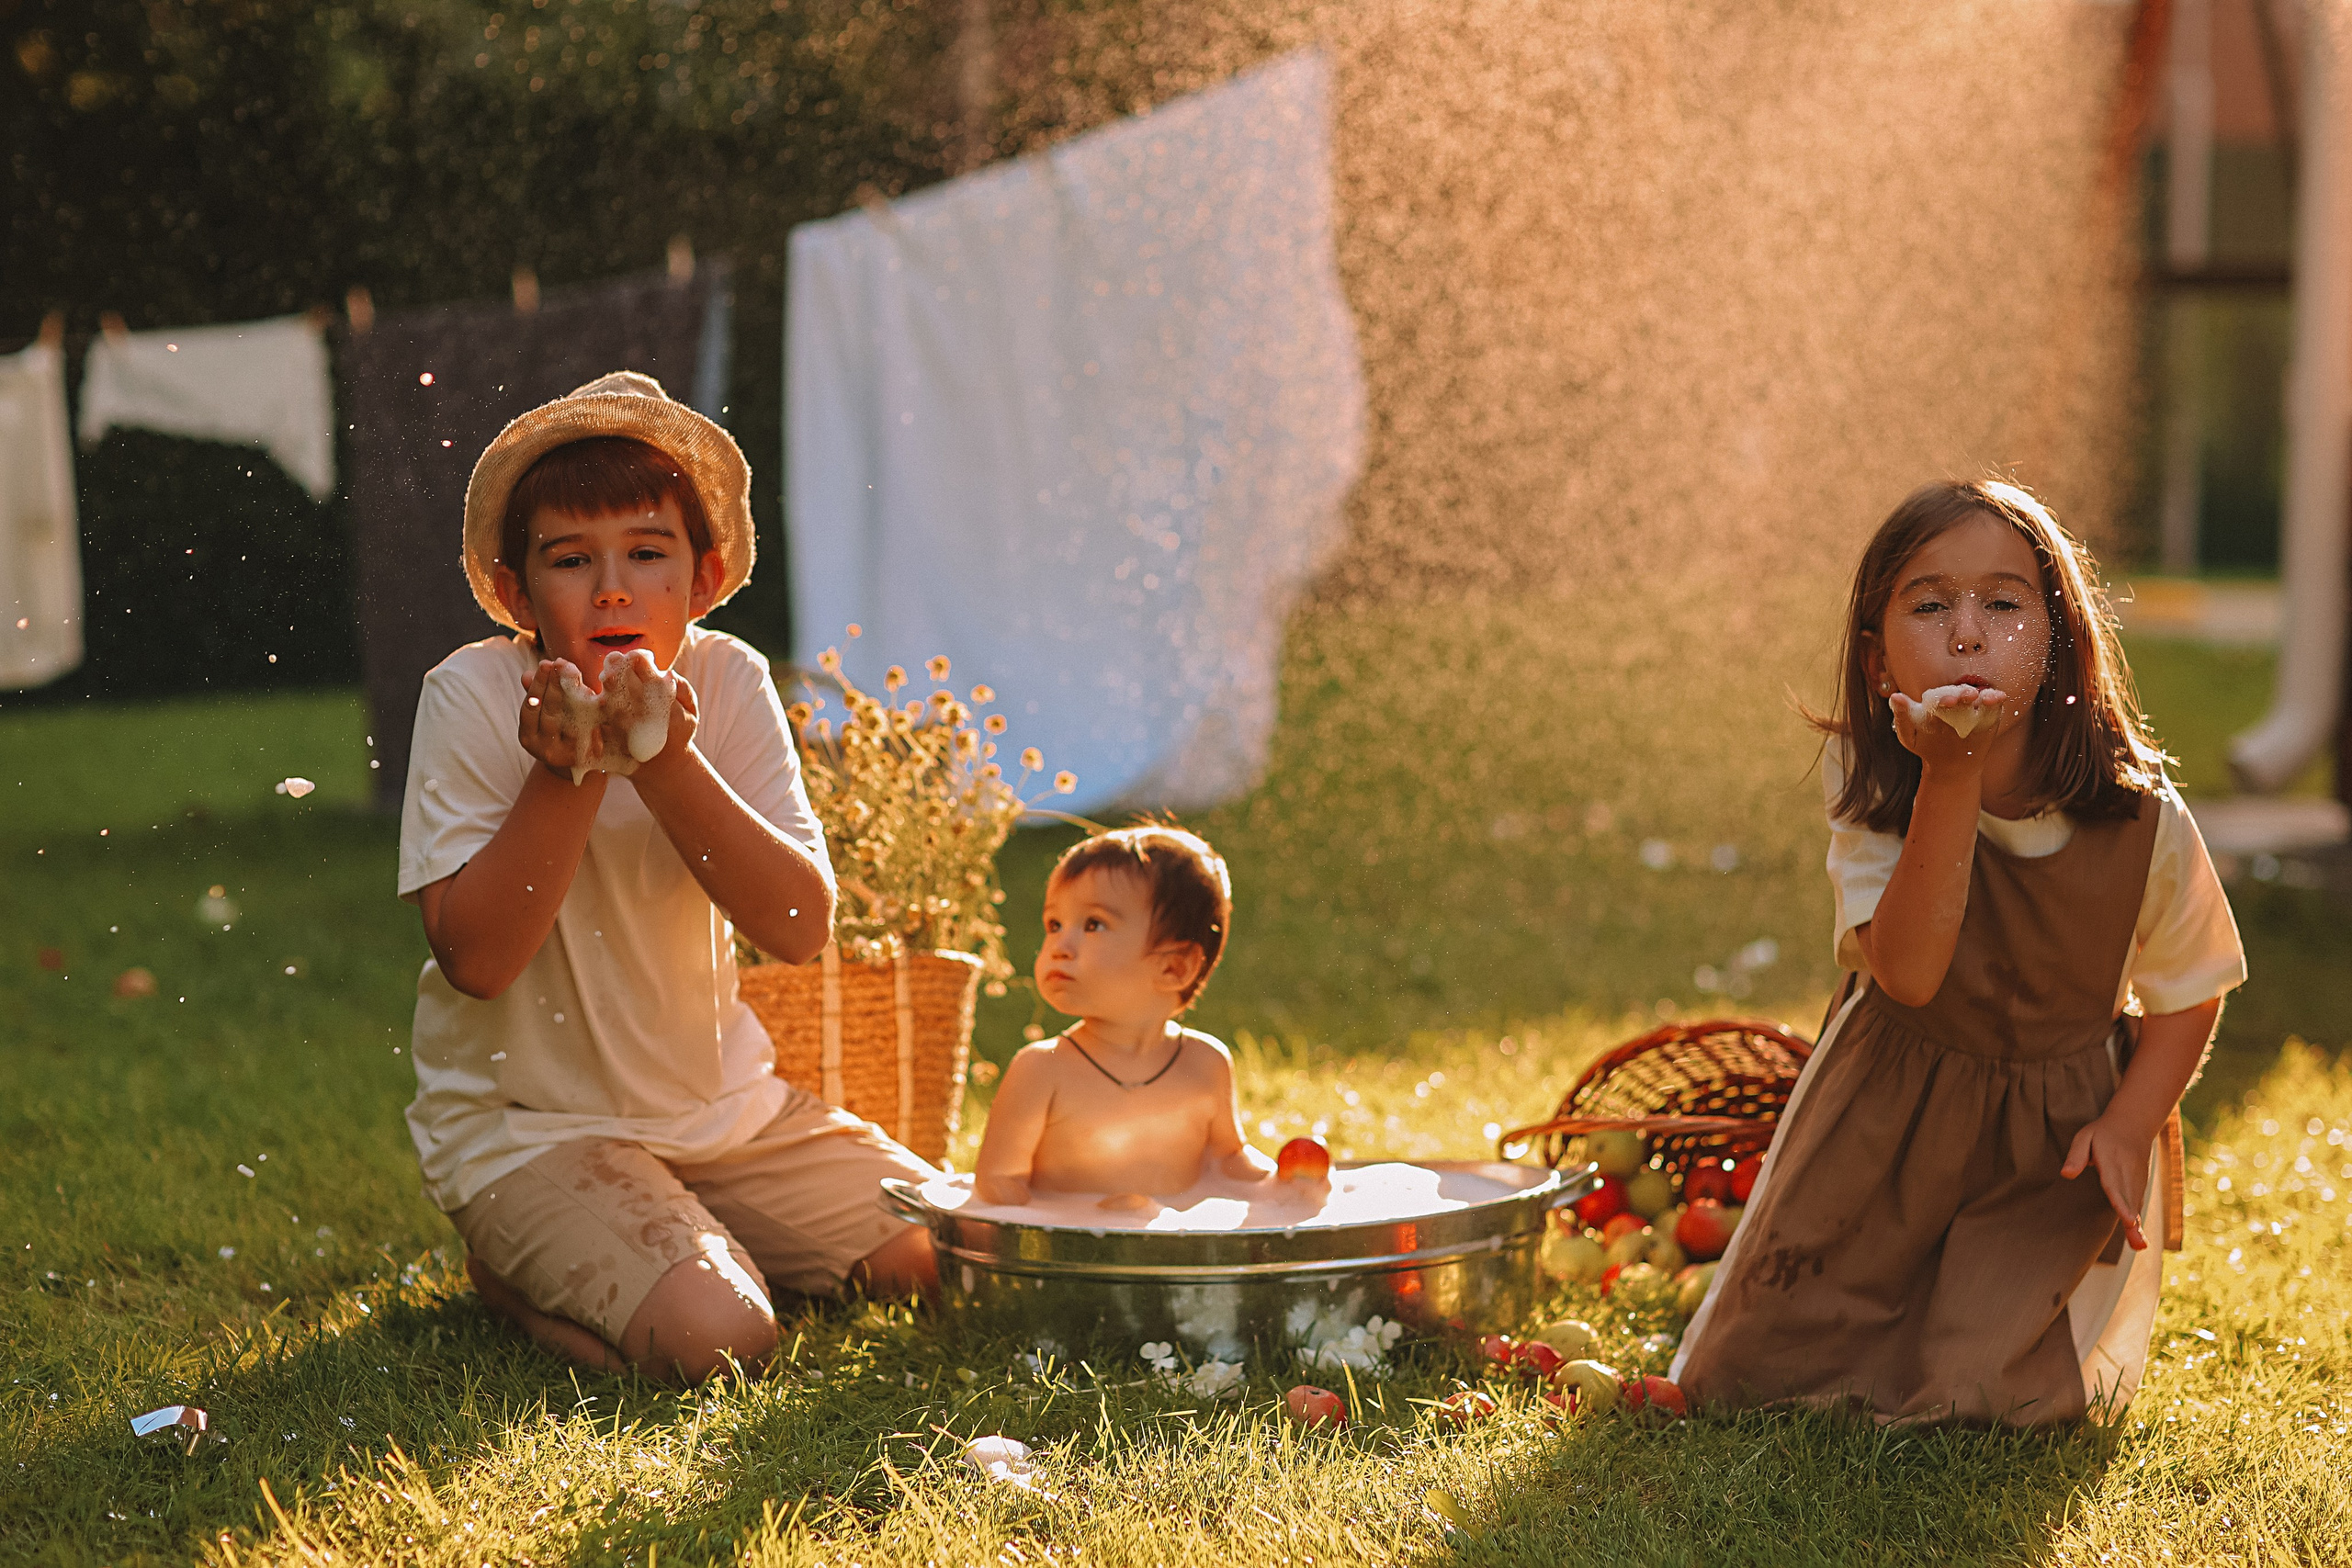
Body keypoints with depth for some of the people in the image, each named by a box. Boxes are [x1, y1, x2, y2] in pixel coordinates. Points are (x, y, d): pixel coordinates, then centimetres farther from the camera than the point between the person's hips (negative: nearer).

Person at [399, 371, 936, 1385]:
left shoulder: (729, 682, -6)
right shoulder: (473, 696, -15)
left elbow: (803, 928, -14)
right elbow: (475, 959, -19)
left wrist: (669, 765, -26)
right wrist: (566, 774, -29)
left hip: (717, 1100, 5)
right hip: (527, 1124, -5)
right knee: (710, 1336, -25)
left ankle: (693, 1231, 18)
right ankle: (514, 1267, 4)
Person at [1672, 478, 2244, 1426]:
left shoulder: (2140, 821, -19)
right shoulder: (1869, 793, -21)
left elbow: (2188, 995, -3)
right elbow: (1908, 973, -34)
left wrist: (2128, 1126, -18)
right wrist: (1951, 779, -41)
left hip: (2063, 1126, -1)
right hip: (1893, 1110, 1)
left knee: (1983, 1389, -11)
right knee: (1744, 1375, 4)